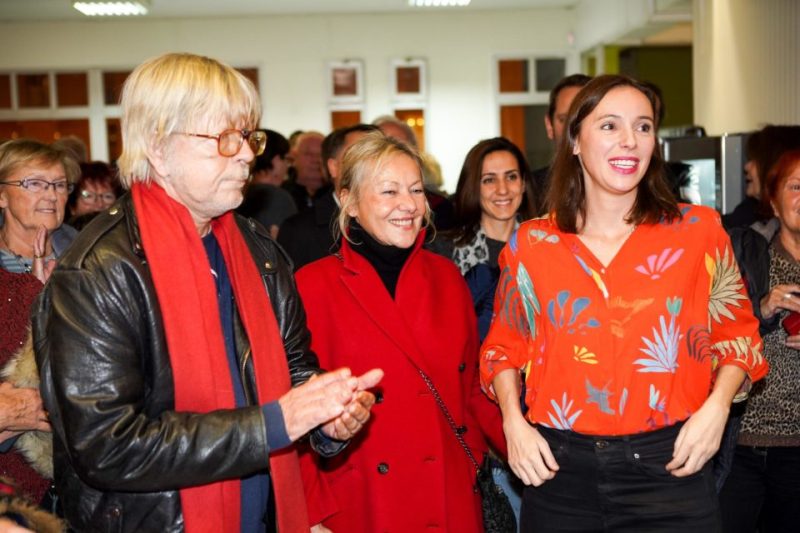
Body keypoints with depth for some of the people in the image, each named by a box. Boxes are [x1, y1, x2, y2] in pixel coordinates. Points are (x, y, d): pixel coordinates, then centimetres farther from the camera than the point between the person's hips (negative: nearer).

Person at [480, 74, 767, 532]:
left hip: (668, 469, -1)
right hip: (558, 471, 1)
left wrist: (716, 407, -5)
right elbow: (505, 345, 13)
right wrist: (513, 420, -1)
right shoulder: (531, 243, 1)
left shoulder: (699, 230, -1)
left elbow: (737, 332, 10)